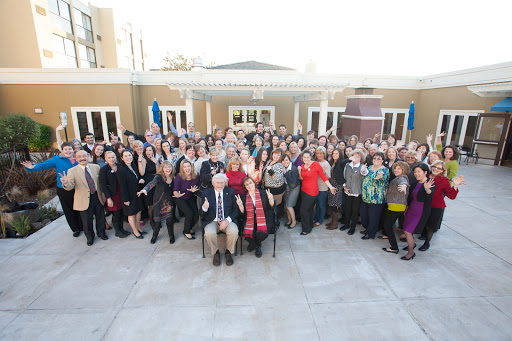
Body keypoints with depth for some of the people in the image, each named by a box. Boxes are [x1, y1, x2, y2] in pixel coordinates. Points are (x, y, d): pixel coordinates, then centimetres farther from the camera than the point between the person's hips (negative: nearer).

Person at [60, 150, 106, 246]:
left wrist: (103, 194, 6)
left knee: (100, 217, 16)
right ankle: (90, 237, 34)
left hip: (97, 197, 3)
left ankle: (101, 233, 40)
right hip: (84, 200, -2)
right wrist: (66, 183, -39)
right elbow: (70, 187, -16)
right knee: (87, 221, 10)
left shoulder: (96, 167, 2)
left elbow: (101, 181, 8)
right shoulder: (72, 171, -7)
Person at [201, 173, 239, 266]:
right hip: (212, 221, 0)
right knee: (209, 233, -31)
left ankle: (228, 252, 0)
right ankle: (216, 253, 0)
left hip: (227, 220, 0)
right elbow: (202, 214, 1)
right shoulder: (206, 193, 2)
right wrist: (204, 208, -24)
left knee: (234, 231, -30)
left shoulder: (231, 192, 3)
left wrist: (227, 220, -15)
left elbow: (236, 209, 1)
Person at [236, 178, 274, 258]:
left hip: (263, 220, -1)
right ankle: (257, 246, 13)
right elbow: (243, 213, 4)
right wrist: (240, 205, -13)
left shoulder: (263, 193, 6)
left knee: (262, 233, -28)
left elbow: (271, 208, 4)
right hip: (250, 221, 1)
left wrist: (271, 199, -15)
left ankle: (257, 245, 13)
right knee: (248, 234, -26)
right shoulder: (243, 197, 9)